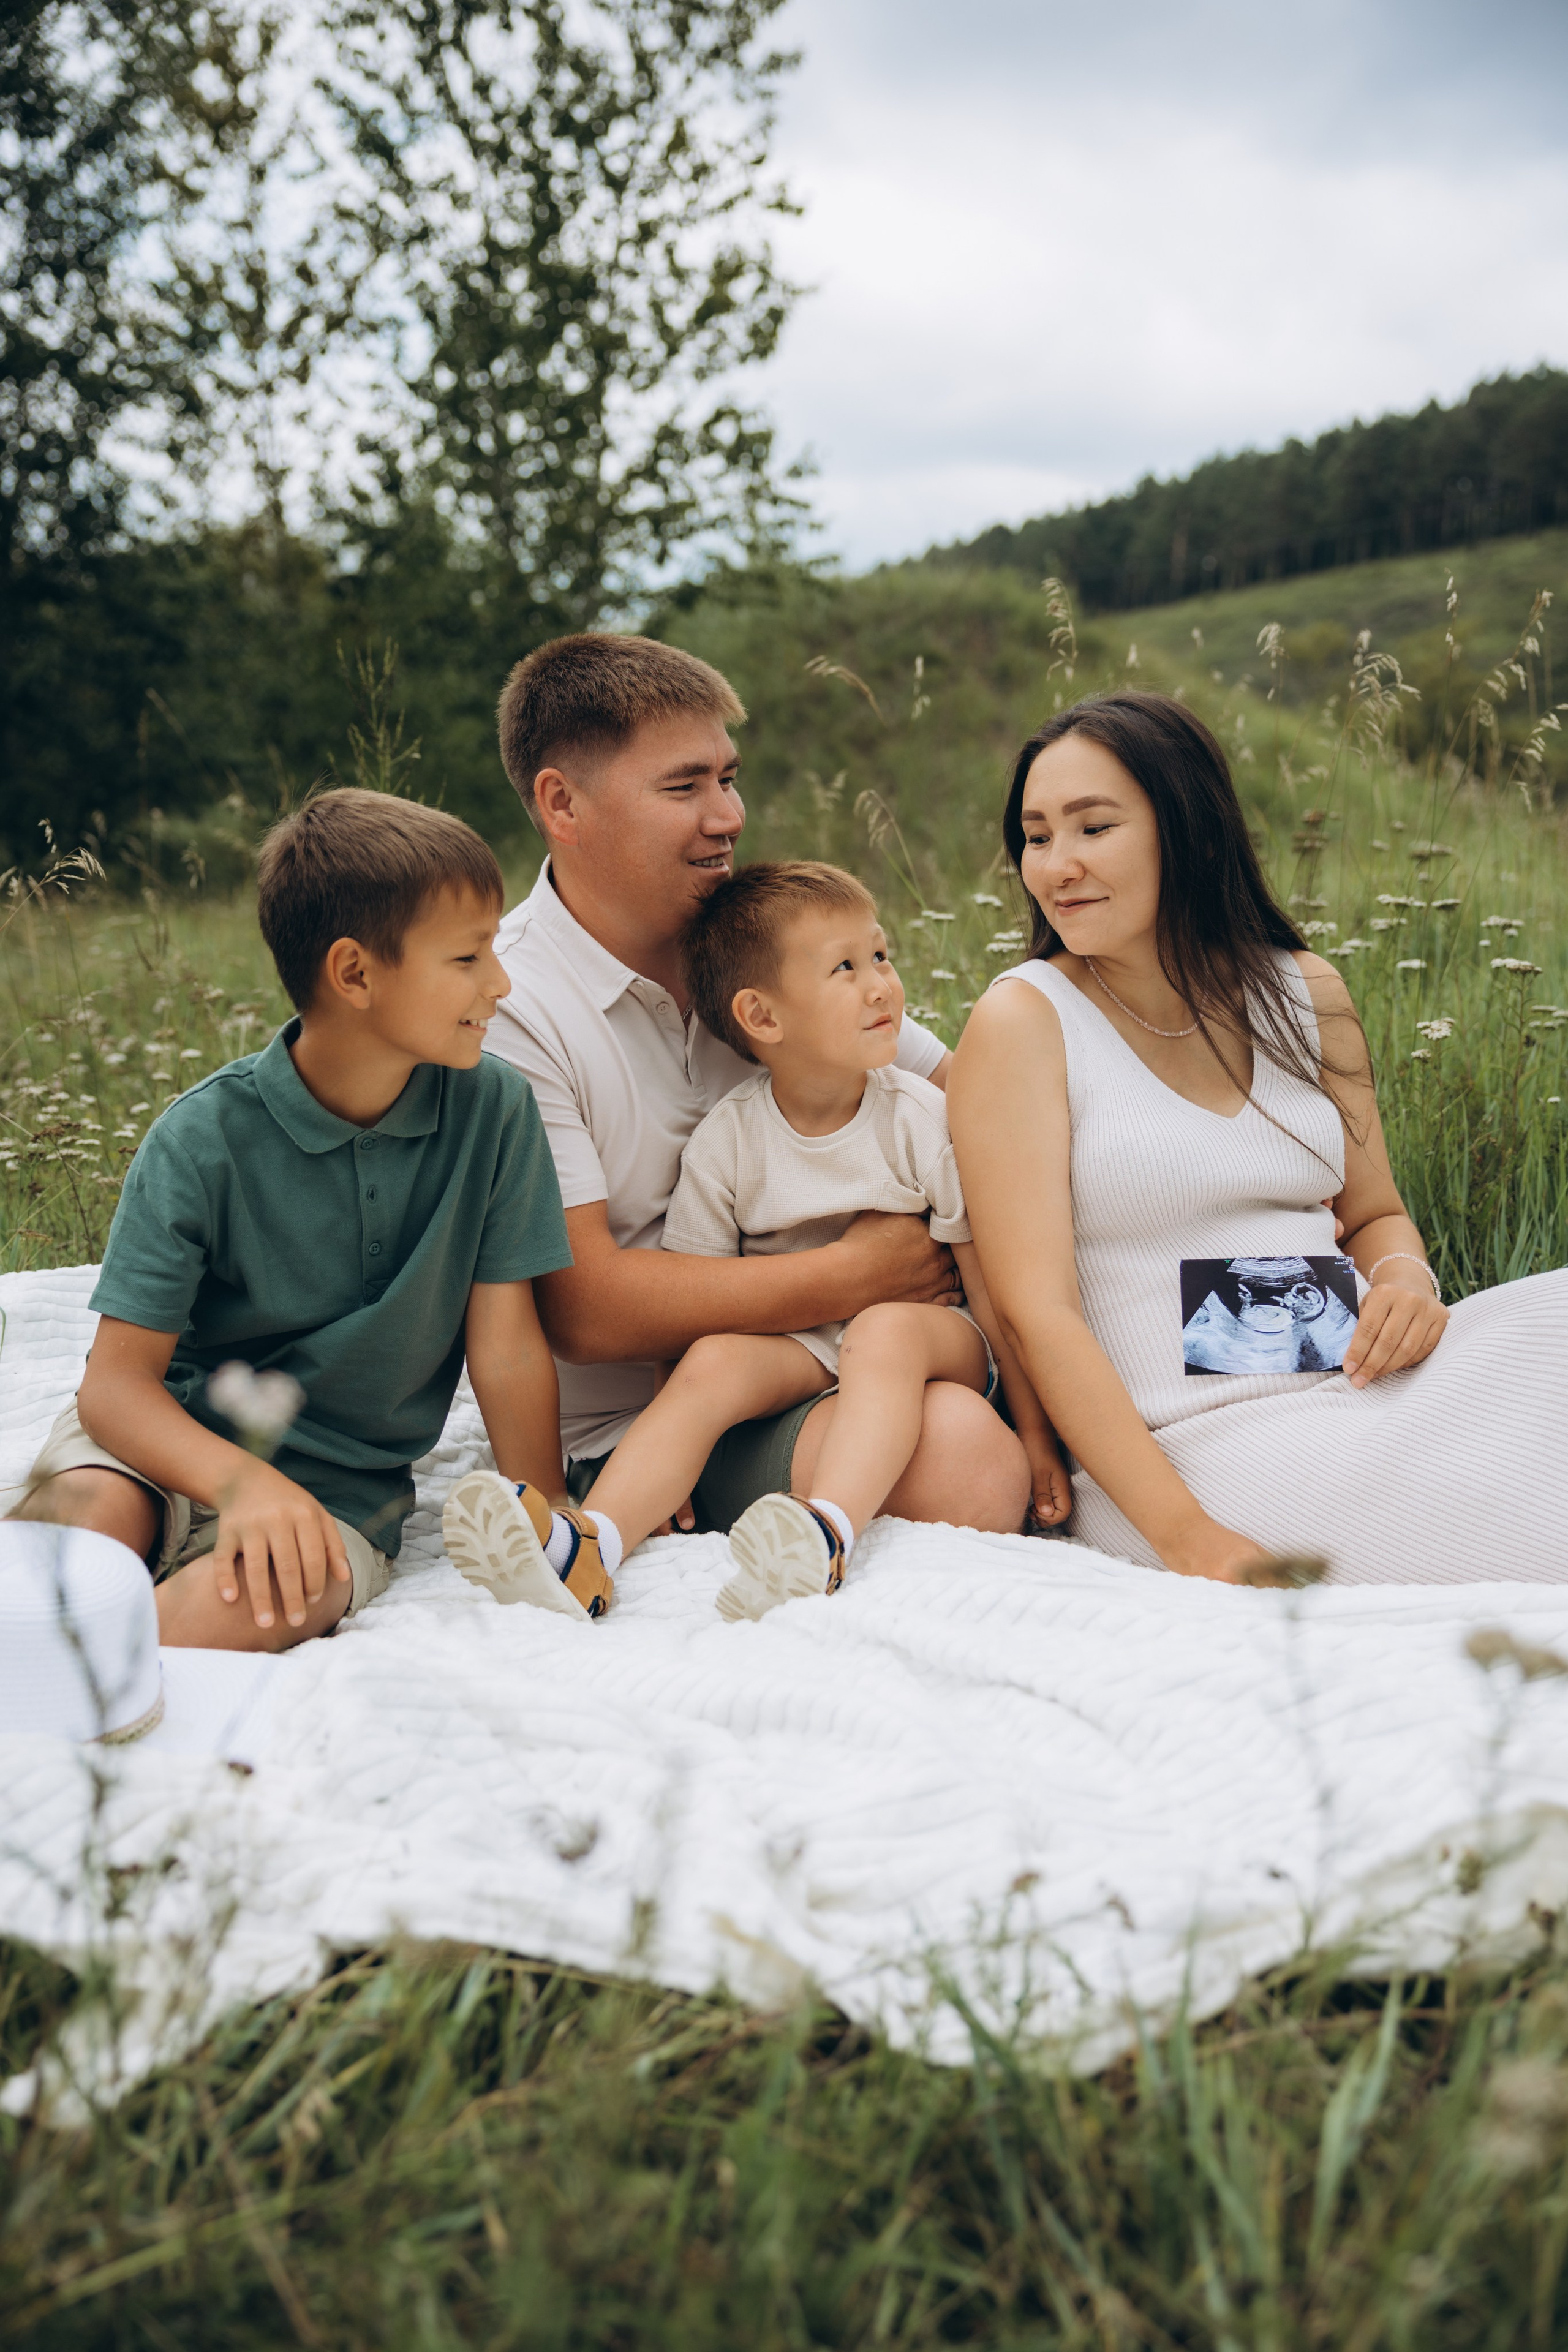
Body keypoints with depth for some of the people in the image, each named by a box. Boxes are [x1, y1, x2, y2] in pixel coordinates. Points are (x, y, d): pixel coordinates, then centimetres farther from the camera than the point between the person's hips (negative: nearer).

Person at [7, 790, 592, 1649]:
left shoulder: (492, 1111, -8)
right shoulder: (203, 1141, -13)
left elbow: (507, 1351, -3)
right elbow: (117, 1378, -14)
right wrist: (240, 1479, -32)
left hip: (338, 1481, 1)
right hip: (174, 1440, -1)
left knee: (254, 1603, -32)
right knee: (77, 1525, -35)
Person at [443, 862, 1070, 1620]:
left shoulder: (921, 1118, -6)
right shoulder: (727, 1139, -4)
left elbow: (987, 1277, -4)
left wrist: (1036, 1431, -4)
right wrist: (675, 1470, -9)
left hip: (930, 1335, -2)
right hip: (792, 1345, 2)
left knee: (886, 1329, -34)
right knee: (714, 1359, -27)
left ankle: (826, 1535, -56)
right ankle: (591, 1544, -45)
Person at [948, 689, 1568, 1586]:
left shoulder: (1304, 993, 12)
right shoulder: (1024, 1020, -3)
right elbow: (1037, 1312, -10)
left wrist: (1404, 1279, -4)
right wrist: (1185, 1537, -20)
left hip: (1361, 1385, 6)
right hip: (1195, 1446, -6)